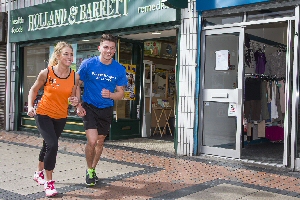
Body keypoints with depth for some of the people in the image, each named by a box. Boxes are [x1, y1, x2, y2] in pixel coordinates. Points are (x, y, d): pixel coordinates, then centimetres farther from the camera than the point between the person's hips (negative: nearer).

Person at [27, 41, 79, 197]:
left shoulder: (75, 76, -10)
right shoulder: (46, 73, -17)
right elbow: (33, 90, -1)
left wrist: (75, 101, -18)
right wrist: (30, 106, -16)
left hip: (61, 117, 4)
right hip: (43, 114, -4)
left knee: (48, 145, 20)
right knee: (52, 145, -19)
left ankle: (39, 173, 46)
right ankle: (48, 182, -1)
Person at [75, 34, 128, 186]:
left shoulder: (119, 69, -8)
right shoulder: (88, 64, -12)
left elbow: (120, 93, -1)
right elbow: (77, 85, -2)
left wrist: (110, 95, -22)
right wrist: (78, 106, -9)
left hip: (106, 109, 3)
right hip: (89, 107, -3)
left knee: (100, 141, 15)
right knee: (92, 141, -16)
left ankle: (93, 169, 38)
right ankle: (89, 170, 10)